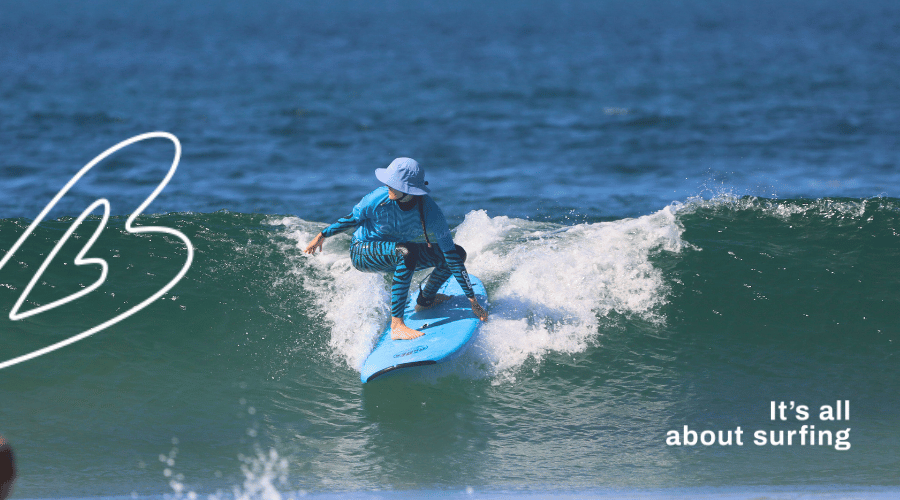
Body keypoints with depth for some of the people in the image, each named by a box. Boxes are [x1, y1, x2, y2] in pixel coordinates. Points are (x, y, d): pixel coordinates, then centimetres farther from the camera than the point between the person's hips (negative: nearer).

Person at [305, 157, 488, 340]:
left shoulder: (431, 213, -24)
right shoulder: (378, 199, -28)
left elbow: (451, 257, -20)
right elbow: (353, 219, -7)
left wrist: (472, 299, -19)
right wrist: (322, 236, 4)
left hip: (395, 256, 4)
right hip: (362, 254, -4)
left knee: (458, 253, -5)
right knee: (407, 251, -38)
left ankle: (425, 301, 18)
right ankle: (396, 325, -38)